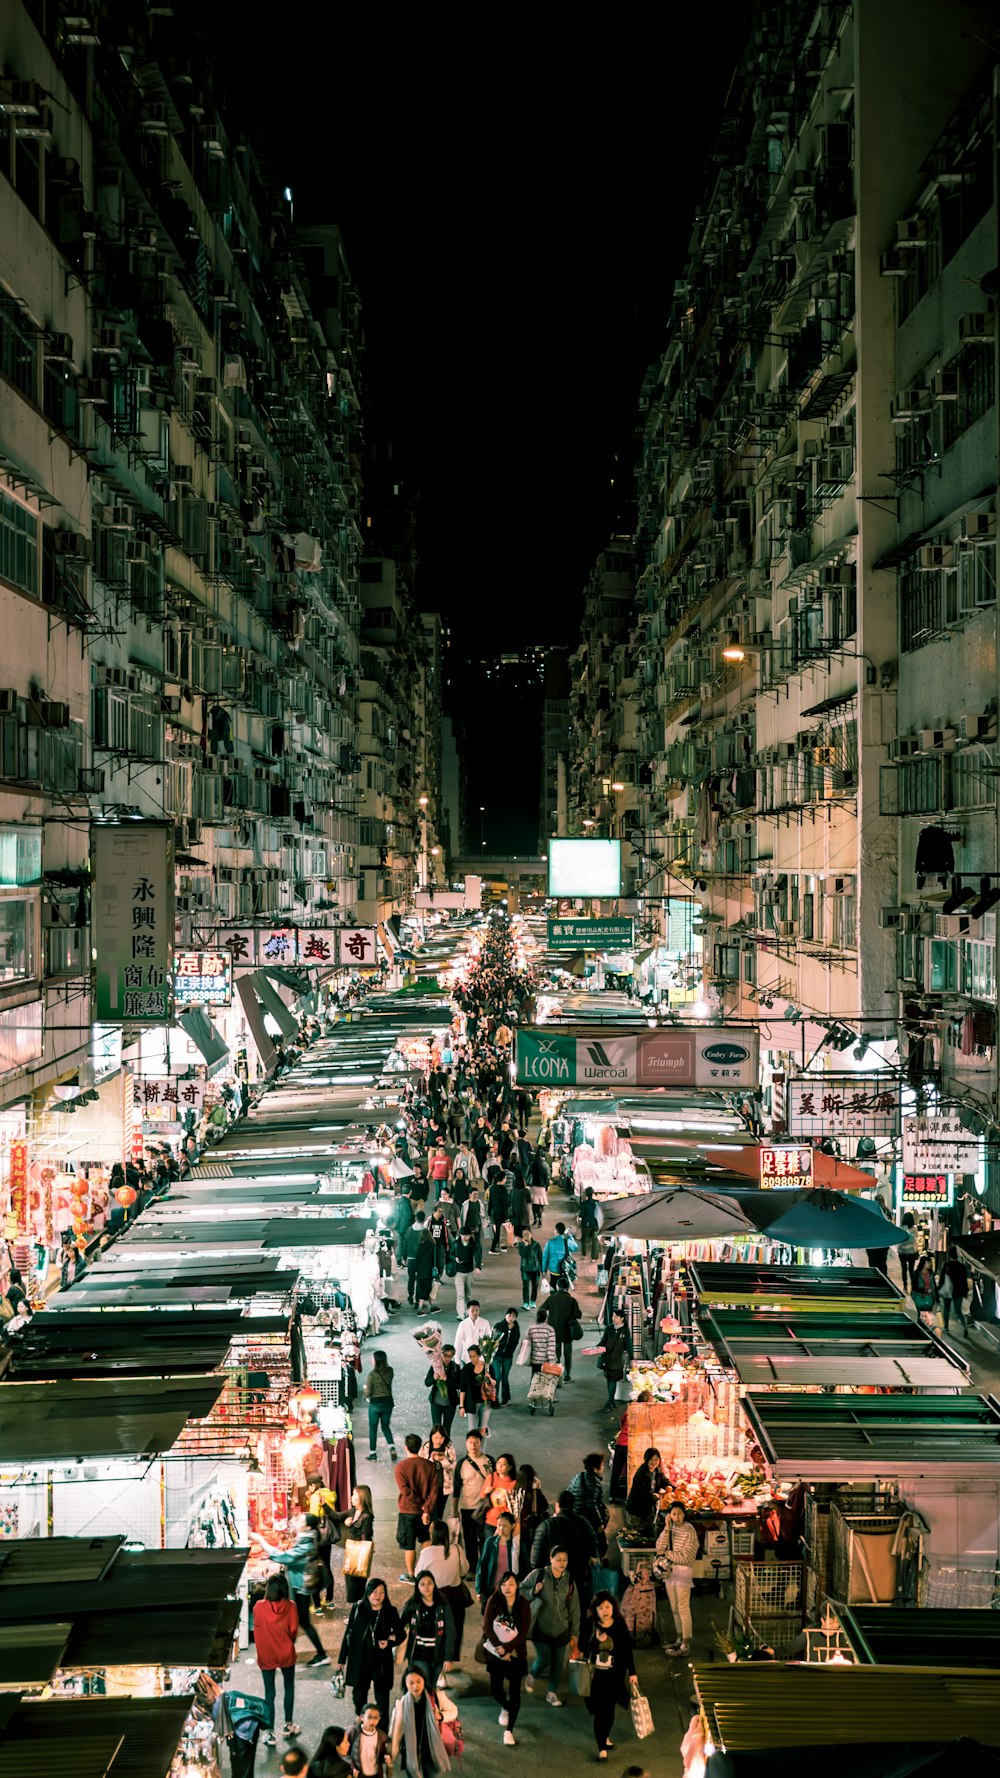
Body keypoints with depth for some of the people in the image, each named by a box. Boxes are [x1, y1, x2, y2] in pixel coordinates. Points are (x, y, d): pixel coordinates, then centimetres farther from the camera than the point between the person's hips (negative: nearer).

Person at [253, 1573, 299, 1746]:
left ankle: (270, 1733, 12)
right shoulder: (290, 1607, -17)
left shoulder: (259, 1607, -18)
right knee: (289, 1687, 22)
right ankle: (288, 1726, 31)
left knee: (269, 1693, 10)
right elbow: (294, 1631, -7)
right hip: (286, 1654, 1)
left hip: (266, 1655, -1)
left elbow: (257, 1628, -3)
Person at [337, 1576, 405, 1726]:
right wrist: (342, 1658, 4)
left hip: (382, 1662, -1)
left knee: (382, 1697, 7)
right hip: (359, 1660, 1)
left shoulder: (390, 1612, -6)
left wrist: (389, 1642, -16)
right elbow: (348, 1633, 1)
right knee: (359, 1694, 14)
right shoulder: (358, 1608, -6)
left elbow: (401, 1635, 4)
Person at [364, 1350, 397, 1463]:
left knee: (373, 1429, 12)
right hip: (388, 1402, 4)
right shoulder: (390, 1371, -6)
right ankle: (392, 1448, 1)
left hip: (375, 1404, -4)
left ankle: (373, 1454, 18)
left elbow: (368, 1392, -15)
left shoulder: (372, 1374, -19)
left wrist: (367, 1397, 6)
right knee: (386, 1427, 20)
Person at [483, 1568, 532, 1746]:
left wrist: (507, 1648, -21)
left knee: (514, 1692, -2)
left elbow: (524, 1632, -12)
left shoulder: (523, 1605, -9)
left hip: (516, 1654, -1)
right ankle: (505, 1708, 38)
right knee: (496, 1690, 4)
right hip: (495, 1654, 1)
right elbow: (487, 1626, -11)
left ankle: (509, 1730, 9)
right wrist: (499, 1649, -20)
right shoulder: (493, 1601, -7)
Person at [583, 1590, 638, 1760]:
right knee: (599, 1710, -3)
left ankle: (605, 1737, 35)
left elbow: (627, 1651, 1)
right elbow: (584, 1648, -5)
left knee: (610, 1708, 12)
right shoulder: (590, 1625, -9)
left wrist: (632, 1673, 2)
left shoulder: (619, 1626, -6)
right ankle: (602, 1747, 4)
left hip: (615, 1675, 1)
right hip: (595, 1675, -1)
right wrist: (597, 1641, -23)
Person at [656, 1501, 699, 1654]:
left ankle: (686, 1644, 2)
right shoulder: (669, 1529, 5)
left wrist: (666, 1553, -9)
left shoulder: (689, 1532, -14)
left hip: (683, 1572, -6)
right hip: (669, 1570, 6)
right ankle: (679, 1638, 29)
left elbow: (685, 1557, -17)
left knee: (683, 1608, -4)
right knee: (674, 1608, 15)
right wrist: (667, 1528, -16)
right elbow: (659, 1547, -7)